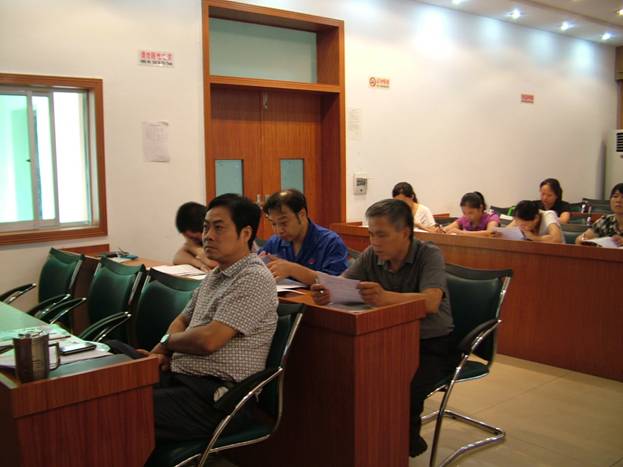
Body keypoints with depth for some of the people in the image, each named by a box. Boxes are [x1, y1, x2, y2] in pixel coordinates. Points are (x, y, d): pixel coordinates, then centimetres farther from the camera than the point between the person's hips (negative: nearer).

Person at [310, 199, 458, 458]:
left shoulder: (429, 255, -17)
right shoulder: (371, 256, -3)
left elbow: (431, 302, -35)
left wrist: (386, 297, -54)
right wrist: (326, 293, -38)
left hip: (432, 345, -4)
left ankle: (407, 441, 5)